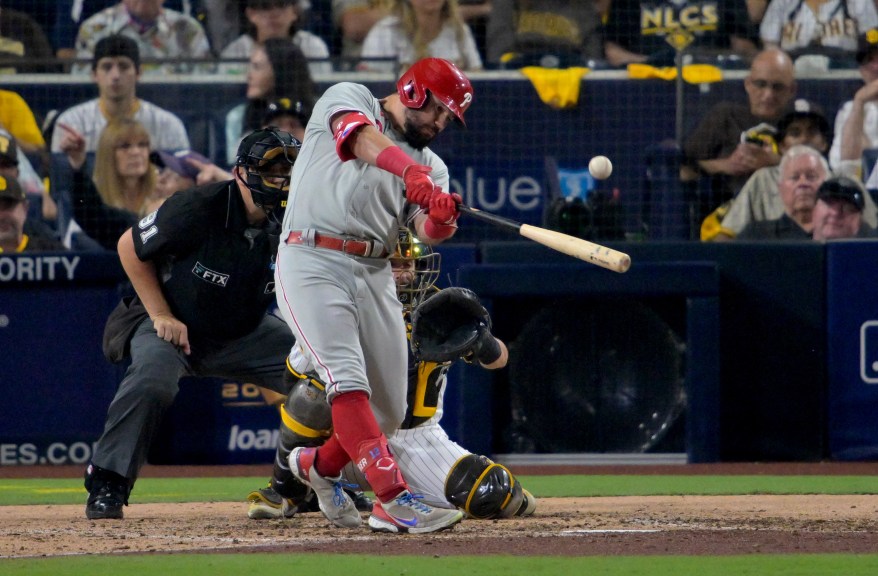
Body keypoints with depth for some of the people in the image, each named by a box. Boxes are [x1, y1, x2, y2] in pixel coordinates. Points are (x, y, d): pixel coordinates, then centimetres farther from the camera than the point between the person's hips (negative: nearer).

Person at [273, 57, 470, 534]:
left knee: (388, 410, 6)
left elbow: (426, 229, -2)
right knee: (348, 381, -21)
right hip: (312, 262, -6)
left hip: (375, 275, 7)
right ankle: (394, 499, -29)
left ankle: (319, 466, 33)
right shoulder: (348, 99, 6)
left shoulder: (430, 165, 18)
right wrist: (410, 170, -37)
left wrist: (442, 220, -26)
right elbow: (361, 138, -19)